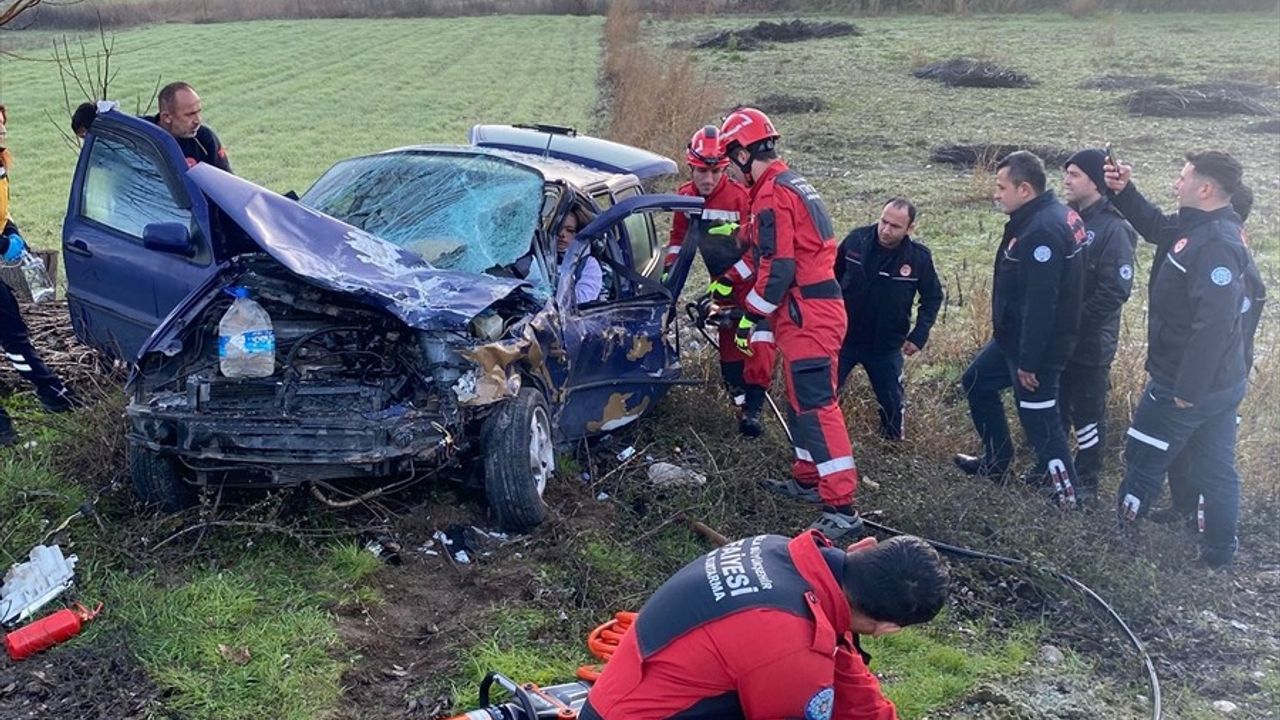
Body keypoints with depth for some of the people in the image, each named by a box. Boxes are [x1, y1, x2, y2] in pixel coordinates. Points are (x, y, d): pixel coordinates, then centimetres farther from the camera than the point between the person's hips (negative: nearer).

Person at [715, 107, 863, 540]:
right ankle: (808, 480, 34)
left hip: (806, 316, -10)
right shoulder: (793, 184, 17)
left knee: (816, 407, -12)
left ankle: (841, 509, -13)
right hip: (819, 309, 10)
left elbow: (778, 268, -20)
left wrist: (750, 316, -10)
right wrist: (723, 285, 26)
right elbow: (763, 251, 24)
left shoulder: (772, 195, -15)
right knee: (802, 401, 20)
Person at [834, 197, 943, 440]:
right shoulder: (857, 239, -15)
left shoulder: (919, 257, -15)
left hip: (886, 345, 0)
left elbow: (933, 297, 1)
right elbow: (832, 276, 2)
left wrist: (919, 335, -7)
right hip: (843, 336, 0)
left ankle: (893, 438, 35)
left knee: (891, 401, 11)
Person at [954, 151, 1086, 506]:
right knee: (977, 382, 23)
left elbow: (1040, 303, -28)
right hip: (1015, 337, 11)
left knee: (1039, 417, -1)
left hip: (1036, 344, -11)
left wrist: (1028, 361, -24)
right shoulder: (1052, 216, 7)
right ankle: (996, 461, 35)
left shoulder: (1042, 230, -26)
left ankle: (1067, 493, 12)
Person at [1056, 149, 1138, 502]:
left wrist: (1076, 322, -18)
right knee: (1053, 407, 18)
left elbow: (1116, 290, -20)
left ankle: (1086, 482, 18)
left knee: (1087, 413, 6)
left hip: (1090, 343, -7)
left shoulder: (1113, 229, -15)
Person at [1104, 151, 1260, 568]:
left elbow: (1213, 325, -31)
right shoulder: (1201, 229, 5)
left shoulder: (1215, 246, -25)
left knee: (1143, 461, 6)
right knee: (1216, 469, 17)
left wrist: (1187, 389, -27)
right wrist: (1124, 192, 13)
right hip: (1222, 384, 9)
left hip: (1188, 388, -9)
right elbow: (1156, 226, 26)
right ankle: (1219, 554, 30)